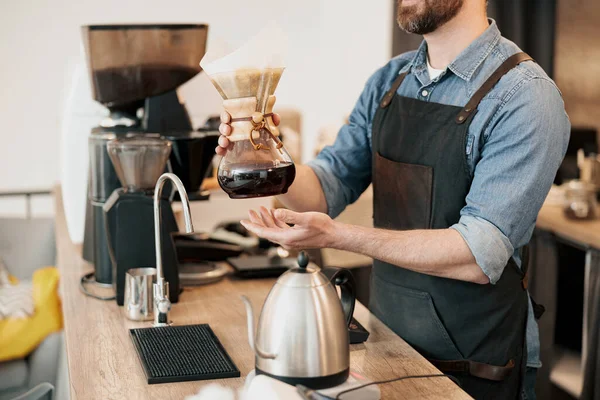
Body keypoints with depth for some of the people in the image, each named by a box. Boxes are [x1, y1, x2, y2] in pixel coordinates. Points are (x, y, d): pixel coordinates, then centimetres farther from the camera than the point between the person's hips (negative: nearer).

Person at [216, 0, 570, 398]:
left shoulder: (525, 94, -18)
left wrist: (336, 235, -31)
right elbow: (329, 186, 2)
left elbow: (480, 255, -25)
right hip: (387, 342, 6)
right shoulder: (389, 80, 3)